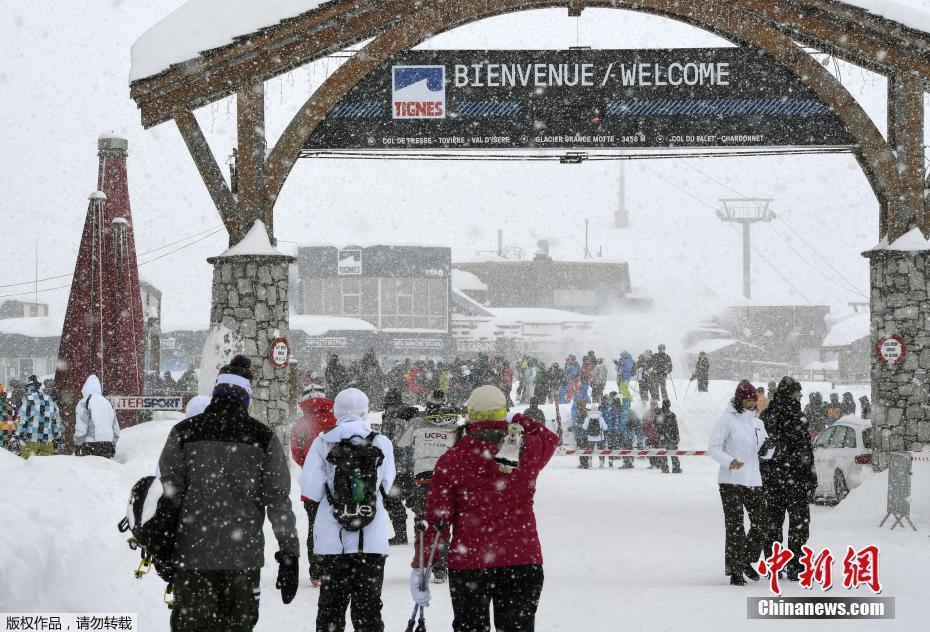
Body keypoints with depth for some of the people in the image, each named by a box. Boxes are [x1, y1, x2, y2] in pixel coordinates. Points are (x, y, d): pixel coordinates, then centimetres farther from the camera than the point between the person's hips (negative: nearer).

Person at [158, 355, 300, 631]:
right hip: (244, 556, 0)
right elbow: (279, 501, -1)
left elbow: (169, 494, -1)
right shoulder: (263, 438, -1)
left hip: (192, 554, 0)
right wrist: (289, 554, 5)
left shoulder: (184, 433, -2)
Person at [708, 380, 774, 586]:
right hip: (731, 481, -6)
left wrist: (767, 448, -3)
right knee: (735, 526, -6)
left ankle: (746, 561, 26)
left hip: (753, 481, 6)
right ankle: (735, 570, 1)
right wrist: (729, 461, -26)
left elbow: (765, 455, 20)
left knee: (761, 524, 6)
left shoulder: (758, 423, 15)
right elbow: (713, 448, -9)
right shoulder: (728, 419, -4)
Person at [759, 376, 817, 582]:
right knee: (799, 519, 2)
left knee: (773, 519, 12)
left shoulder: (766, 417, 6)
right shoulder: (796, 418, -14)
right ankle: (795, 567, -1)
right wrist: (811, 476, -8)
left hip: (770, 475, 6)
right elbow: (804, 450, -15)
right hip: (794, 474, -6)